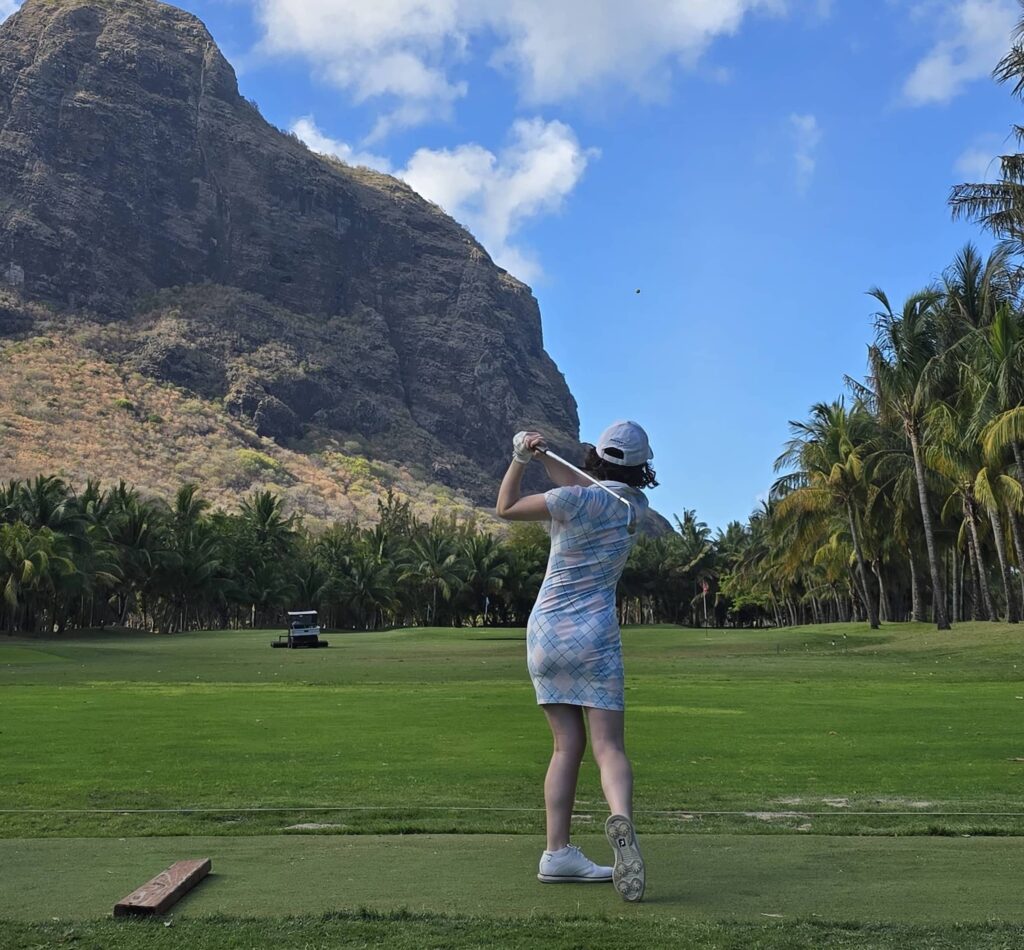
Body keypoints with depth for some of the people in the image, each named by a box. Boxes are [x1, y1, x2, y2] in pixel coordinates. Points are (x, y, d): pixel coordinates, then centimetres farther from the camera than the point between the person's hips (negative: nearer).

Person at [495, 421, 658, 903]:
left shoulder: (576, 501, -9)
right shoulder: (635, 505, 3)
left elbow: (506, 507, 1)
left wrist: (521, 457, 2)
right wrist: (544, 457, 7)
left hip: (544, 633, 0)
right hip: (594, 637, 0)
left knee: (568, 743, 10)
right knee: (609, 745, -4)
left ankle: (557, 852, 7)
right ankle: (621, 817, -33)